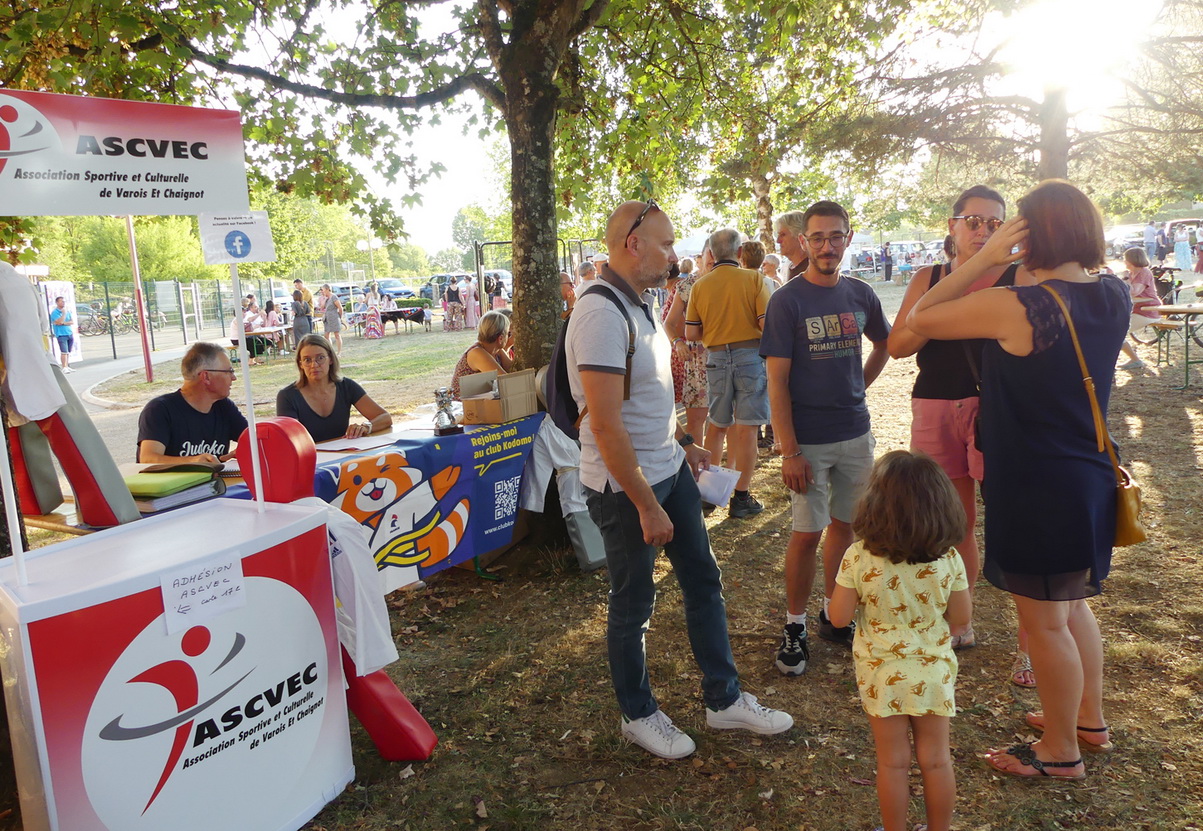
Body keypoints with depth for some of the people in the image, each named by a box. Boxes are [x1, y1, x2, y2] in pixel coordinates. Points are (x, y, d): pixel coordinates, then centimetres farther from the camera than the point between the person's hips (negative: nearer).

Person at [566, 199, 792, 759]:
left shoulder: (639, 304, 8)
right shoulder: (601, 314, -23)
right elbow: (606, 425, -27)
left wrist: (682, 442, 16)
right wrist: (647, 506, -23)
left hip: (669, 469, 9)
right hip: (625, 485, -9)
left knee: (703, 580, 16)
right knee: (634, 603, 8)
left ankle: (724, 700, 33)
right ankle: (638, 715, 31)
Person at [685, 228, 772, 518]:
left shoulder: (700, 286, 2)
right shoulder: (753, 279, -6)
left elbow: (691, 334, 1)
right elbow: (767, 324, -12)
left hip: (716, 358, 3)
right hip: (750, 355, -3)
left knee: (717, 426, 17)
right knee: (746, 428, 3)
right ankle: (741, 498, 8)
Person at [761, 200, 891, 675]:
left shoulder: (860, 295, 5)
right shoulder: (787, 301, -10)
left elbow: (884, 344, 24)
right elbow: (776, 381, -12)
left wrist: (858, 386, 10)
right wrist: (789, 451, -17)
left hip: (856, 434, 5)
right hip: (808, 440, -5)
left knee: (845, 525, 13)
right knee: (807, 534, 0)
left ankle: (832, 615, 29)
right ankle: (794, 624, 16)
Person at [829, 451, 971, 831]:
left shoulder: (858, 558, -20)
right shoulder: (948, 559, -14)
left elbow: (839, 617, -14)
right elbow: (961, 617, -3)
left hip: (881, 674, -1)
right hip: (933, 671, 2)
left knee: (892, 763, 14)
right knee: (936, 760, 18)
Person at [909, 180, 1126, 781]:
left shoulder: (1015, 307, -24)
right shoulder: (1115, 298, -1)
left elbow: (918, 320, -15)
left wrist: (983, 260, -11)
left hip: (1037, 489, -8)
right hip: (1091, 478, 8)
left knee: (1044, 621, 8)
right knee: (1073, 606, 25)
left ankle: (1061, 752, 26)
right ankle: (1089, 720, 42)